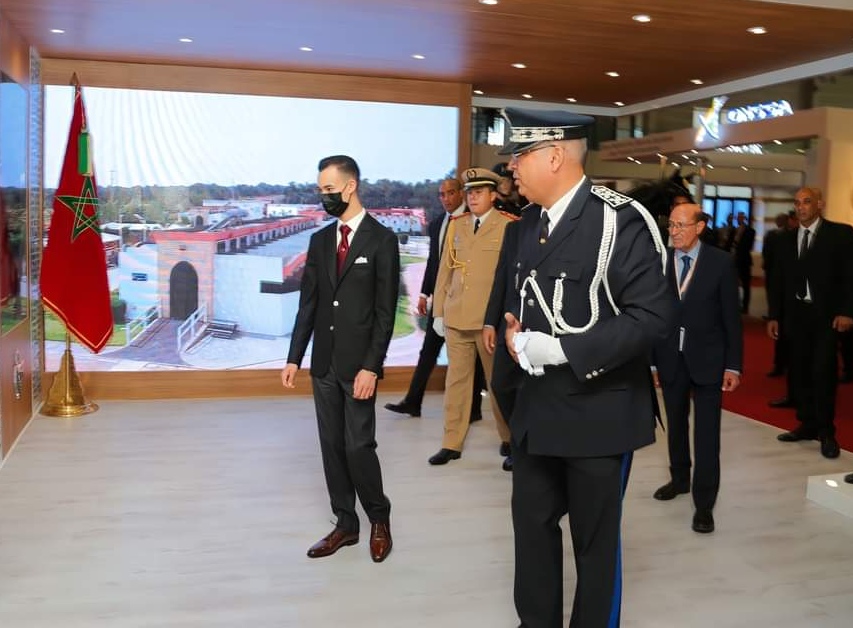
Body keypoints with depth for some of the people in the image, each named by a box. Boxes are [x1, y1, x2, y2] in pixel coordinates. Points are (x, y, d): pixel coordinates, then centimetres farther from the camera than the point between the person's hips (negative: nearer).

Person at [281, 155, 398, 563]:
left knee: (358, 446, -3)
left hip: (358, 364, -5)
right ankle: (345, 524, 24)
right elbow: (308, 303, 11)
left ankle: (379, 518, 20)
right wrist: (294, 358, 6)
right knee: (332, 447, 10)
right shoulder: (320, 240, 10)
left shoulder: (381, 239, -6)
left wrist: (371, 366, -16)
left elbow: (386, 310, -10)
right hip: (323, 363, 6)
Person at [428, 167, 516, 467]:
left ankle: (509, 439, 26)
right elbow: (445, 271, 12)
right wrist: (438, 312, 9)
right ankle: (451, 444, 16)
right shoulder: (456, 225, 11)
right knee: (456, 379, 8)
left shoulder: (509, 226, -4)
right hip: (456, 318, 4)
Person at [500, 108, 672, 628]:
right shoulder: (530, 228, 10)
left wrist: (561, 351, -25)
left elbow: (653, 315, -22)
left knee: (595, 537, 10)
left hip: (598, 411, -7)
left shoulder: (618, 220, -16)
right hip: (537, 408, 7)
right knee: (532, 523, 17)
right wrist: (517, 333, 0)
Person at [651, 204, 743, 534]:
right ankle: (679, 479, 38)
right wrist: (651, 361, 1)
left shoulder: (720, 262, -7)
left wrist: (733, 365, -7)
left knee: (707, 433, 0)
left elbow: (731, 316, -5)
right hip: (671, 359, 3)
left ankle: (704, 503, 9)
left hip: (707, 359, -2)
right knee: (675, 426, 18)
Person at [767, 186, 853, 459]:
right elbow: (778, 280, 13)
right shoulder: (788, 240, 13)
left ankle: (826, 432, 4)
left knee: (823, 373, -7)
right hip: (796, 315, 5)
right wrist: (774, 315, 8)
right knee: (799, 372, 7)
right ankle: (807, 425, 18)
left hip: (827, 316, -5)